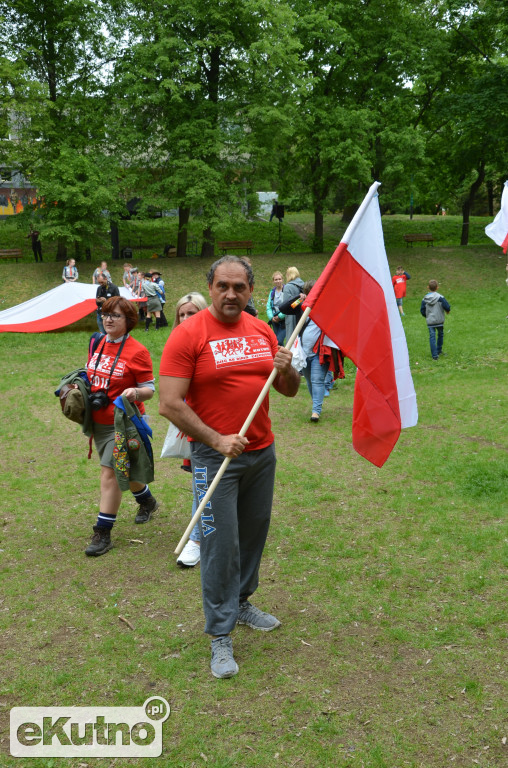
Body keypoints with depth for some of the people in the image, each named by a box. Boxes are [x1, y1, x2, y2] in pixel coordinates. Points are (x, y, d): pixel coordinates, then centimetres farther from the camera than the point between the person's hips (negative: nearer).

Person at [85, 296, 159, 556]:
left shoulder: (137, 351, -13)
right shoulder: (96, 343, 5)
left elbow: (149, 389, -10)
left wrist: (135, 393, -31)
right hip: (98, 420, 7)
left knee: (110, 472, -9)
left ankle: (102, 533, 0)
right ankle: (147, 500, 47)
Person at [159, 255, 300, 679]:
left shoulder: (262, 331, 6)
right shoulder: (188, 334, -12)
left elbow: (290, 391, 11)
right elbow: (170, 405, -17)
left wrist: (287, 369, -11)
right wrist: (217, 440, -21)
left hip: (263, 452, 6)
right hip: (215, 457, -6)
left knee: (254, 533, 16)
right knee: (221, 544, -1)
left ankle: (242, 602, 38)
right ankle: (221, 635, 11)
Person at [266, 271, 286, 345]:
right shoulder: (272, 292, 11)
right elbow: (268, 306, 8)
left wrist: (280, 316, -13)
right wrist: (271, 317, -7)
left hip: (284, 319, -6)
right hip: (274, 320, 6)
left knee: (279, 341, -16)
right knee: (277, 341, 11)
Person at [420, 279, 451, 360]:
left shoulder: (424, 299, -2)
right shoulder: (440, 297, -11)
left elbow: (422, 311, 3)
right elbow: (447, 306, -12)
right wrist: (447, 311, 11)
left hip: (430, 322, 1)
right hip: (439, 321, -1)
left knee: (432, 337, 1)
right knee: (440, 335, 21)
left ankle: (434, 355, -5)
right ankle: (439, 350, 32)